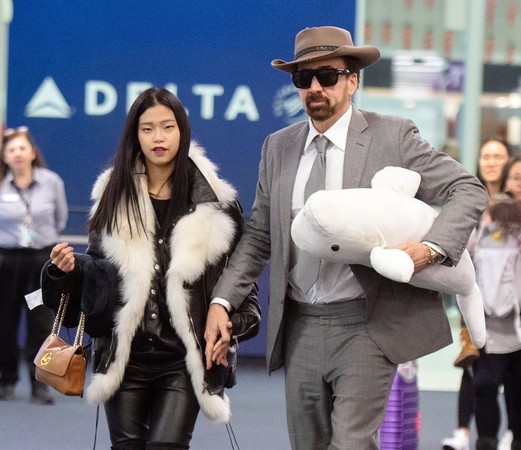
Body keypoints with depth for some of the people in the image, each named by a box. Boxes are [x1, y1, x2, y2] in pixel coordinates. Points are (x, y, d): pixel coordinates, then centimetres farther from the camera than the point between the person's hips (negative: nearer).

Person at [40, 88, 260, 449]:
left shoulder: (213, 202, 1)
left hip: (185, 359, -3)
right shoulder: (115, 197, 8)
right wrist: (67, 268, -5)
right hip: (125, 355, 3)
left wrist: (233, 324, -12)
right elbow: (97, 268, 14)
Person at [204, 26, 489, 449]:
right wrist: (222, 301, 0)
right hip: (299, 328, 5)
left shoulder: (392, 136, -3)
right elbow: (259, 236, 13)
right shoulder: (278, 147, 10)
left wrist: (433, 247, -21)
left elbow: (468, 190, -4)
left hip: (366, 324, -5)